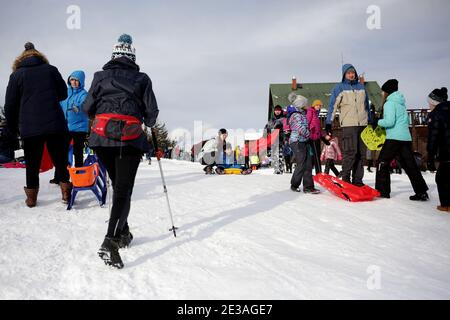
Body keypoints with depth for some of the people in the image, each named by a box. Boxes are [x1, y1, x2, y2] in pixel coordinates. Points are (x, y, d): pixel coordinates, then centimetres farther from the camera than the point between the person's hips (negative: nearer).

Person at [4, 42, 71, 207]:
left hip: (29, 127, 0)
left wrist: (13, 128, 15)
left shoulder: (16, 75, 6)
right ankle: (66, 193, 12)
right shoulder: (51, 69, 8)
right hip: (56, 125, 0)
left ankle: (31, 198, 18)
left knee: (32, 165, 11)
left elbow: (10, 105, 5)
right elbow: (63, 94, 15)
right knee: (60, 161, 11)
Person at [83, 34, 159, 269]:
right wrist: (148, 123, 25)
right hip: (130, 139, -3)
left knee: (118, 185, 19)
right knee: (124, 190, -2)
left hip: (102, 136, 3)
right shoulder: (142, 78, 7)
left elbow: (88, 109, 8)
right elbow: (151, 112, 3)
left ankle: (123, 233, 27)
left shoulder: (101, 76, 11)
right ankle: (110, 242, -18)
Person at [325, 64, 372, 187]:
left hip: (362, 124, 5)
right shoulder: (339, 88, 3)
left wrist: (370, 121, 21)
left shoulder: (361, 87, 17)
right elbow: (332, 106, -1)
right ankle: (345, 179, -6)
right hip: (348, 125, -5)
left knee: (361, 153, 4)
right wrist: (328, 123, -8)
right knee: (350, 152, -14)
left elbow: (366, 105, 22)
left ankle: (357, 180, 9)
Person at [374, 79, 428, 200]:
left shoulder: (389, 103, -6)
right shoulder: (401, 103, 21)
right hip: (406, 138, 8)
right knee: (410, 165, 8)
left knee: (383, 162, 1)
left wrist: (378, 122, -1)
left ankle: (382, 190, 2)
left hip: (394, 138, -8)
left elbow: (389, 121, -18)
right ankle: (421, 192, 6)